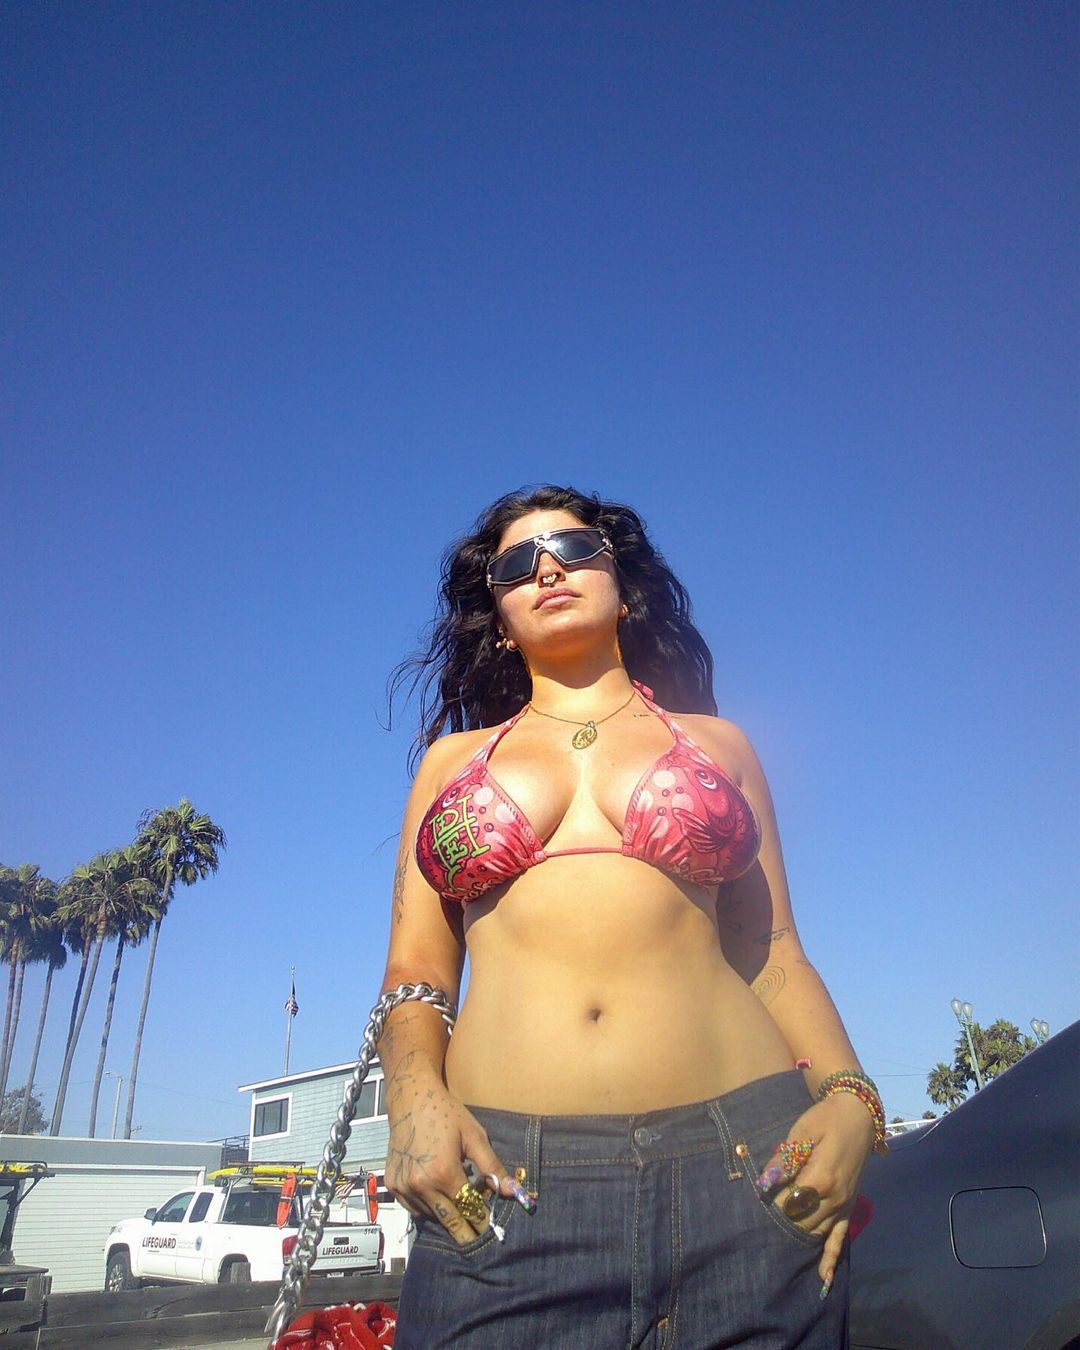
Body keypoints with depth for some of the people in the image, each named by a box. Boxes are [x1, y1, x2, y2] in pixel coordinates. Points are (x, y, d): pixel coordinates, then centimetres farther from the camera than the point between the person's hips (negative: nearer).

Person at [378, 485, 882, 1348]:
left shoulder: (717, 744, 15)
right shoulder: (453, 759, 16)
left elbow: (775, 957, 11)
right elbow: (416, 969, 10)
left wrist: (847, 1097, -6)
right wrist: (415, 1101, -9)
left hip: (744, 1169, 1)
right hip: (501, 1184, 1)